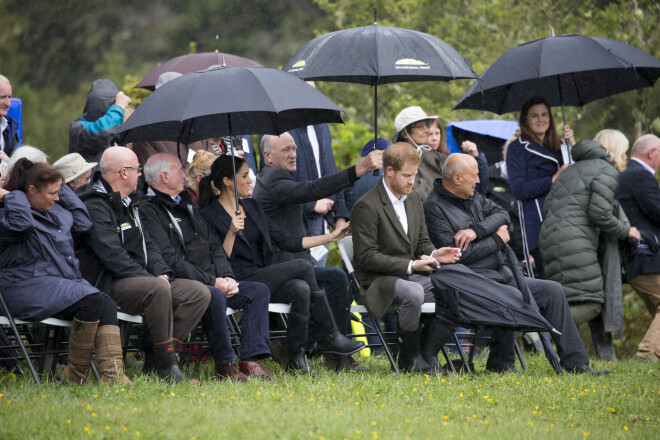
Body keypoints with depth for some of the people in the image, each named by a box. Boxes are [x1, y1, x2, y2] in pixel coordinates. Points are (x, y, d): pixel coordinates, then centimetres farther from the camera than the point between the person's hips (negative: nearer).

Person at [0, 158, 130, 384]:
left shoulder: (55, 210, 18)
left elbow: (83, 222, 30)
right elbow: (20, 224, -32)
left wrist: (64, 190, 21)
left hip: (66, 282, 9)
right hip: (29, 288, -9)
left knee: (107, 305, -17)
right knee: (92, 300, -26)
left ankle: (112, 374, -29)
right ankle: (75, 374, -16)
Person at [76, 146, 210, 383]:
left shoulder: (129, 203, 21)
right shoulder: (95, 207, -11)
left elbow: (147, 245, 21)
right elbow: (112, 255, -20)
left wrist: (162, 273, 1)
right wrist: (151, 279, -22)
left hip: (141, 280, 10)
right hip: (108, 286, -10)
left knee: (199, 293, -7)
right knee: (158, 289, -37)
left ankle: (154, 361, -11)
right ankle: (166, 366, -27)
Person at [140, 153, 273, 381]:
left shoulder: (187, 206, 23)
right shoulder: (150, 212, -8)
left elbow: (214, 247, 23)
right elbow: (169, 260, -17)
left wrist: (226, 277, 2)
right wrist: (212, 282, -17)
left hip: (212, 283, 9)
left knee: (259, 291, -4)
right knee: (214, 297, -37)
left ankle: (251, 360, -16)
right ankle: (225, 366, -25)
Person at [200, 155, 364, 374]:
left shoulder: (251, 207, 18)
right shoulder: (210, 215, -5)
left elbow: (286, 241, 18)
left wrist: (331, 237, 16)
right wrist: (231, 233, -25)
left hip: (264, 278, 7)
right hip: (241, 284, -7)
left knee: (301, 289, -25)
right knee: (303, 266, -19)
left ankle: (296, 358, -19)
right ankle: (331, 337, -11)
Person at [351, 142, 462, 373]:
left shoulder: (413, 199, 13)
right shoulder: (367, 206, -13)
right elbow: (366, 256, -17)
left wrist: (433, 254, -5)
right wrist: (410, 265, -22)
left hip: (410, 275, 8)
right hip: (377, 281, -8)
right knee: (413, 292, -37)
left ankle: (429, 356, -6)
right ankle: (408, 358, -18)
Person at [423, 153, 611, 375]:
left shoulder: (472, 196, 16)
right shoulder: (434, 208, -12)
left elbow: (501, 214, 8)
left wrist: (477, 231, -12)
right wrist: (497, 240, -8)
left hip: (503, 274, 9)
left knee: (552, 290, 3)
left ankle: (576, 364, 5)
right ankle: (500, 363, -16)